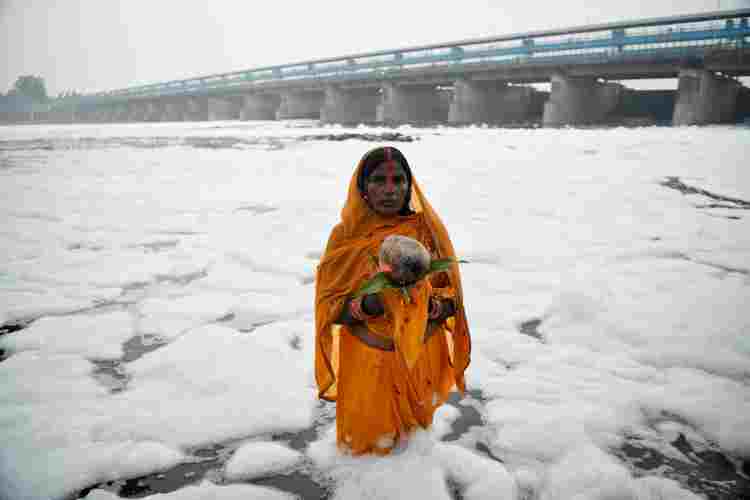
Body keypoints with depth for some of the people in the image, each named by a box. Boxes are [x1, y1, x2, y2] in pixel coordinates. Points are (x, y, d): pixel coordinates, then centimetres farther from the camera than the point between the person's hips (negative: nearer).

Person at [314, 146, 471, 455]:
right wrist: (364, 306, -25)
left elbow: (451, 298, -1)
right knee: (366, 442, 10)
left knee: (415, 440, 19)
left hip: (421, 361, 1)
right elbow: (329, 305, -5)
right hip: (367, 364, -1)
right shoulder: (346, 235, -8)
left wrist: (430, 306, -23)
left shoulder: (428, 230, -7)